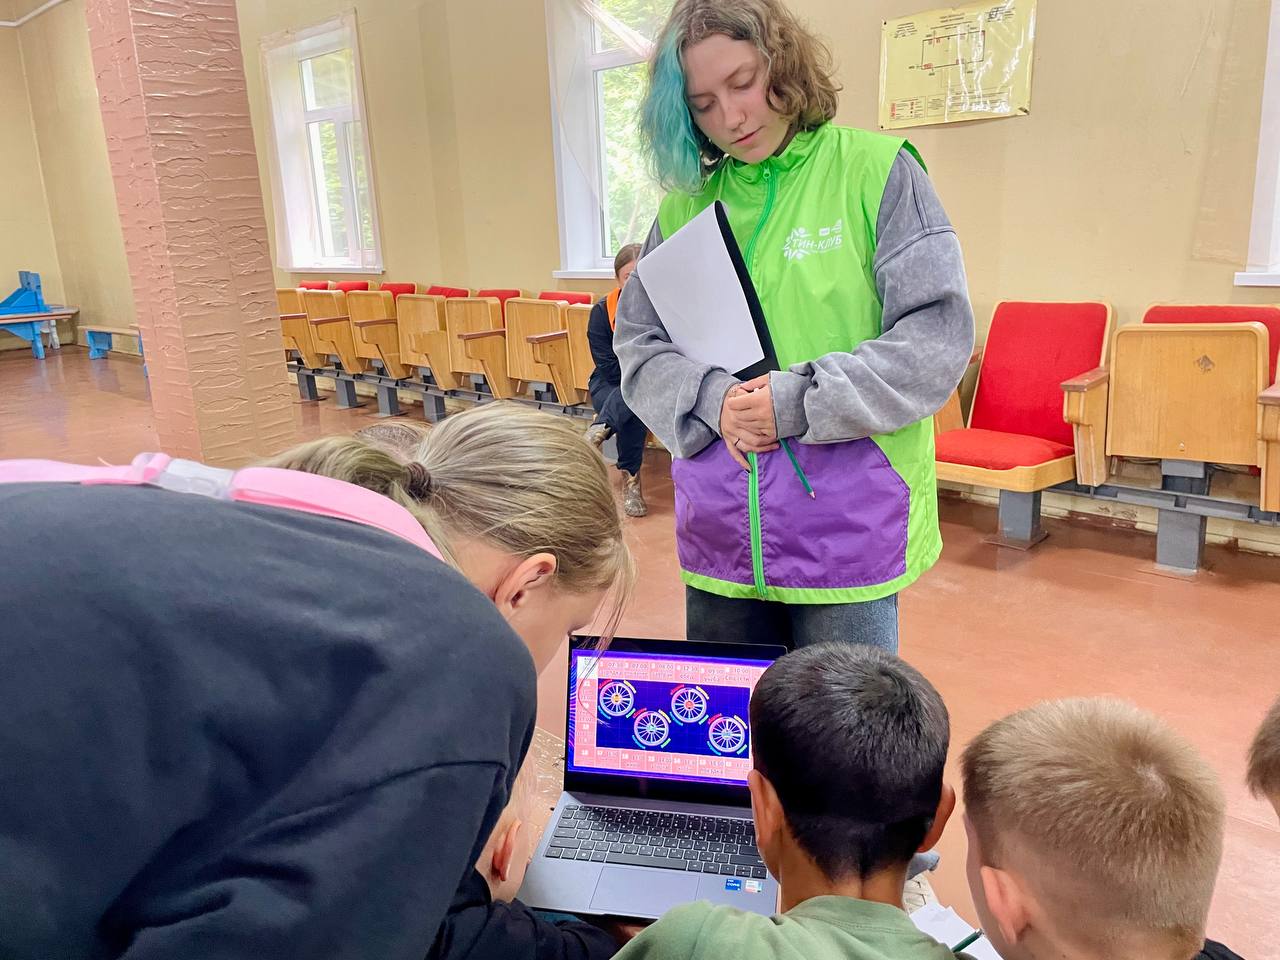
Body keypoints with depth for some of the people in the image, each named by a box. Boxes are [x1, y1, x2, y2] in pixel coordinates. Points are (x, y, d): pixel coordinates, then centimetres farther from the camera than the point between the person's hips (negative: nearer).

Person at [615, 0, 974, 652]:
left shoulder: (877, 171, -4)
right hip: (718, 538, 4)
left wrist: (797, 402, -16)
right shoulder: (685, 204, 7)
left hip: (849, 530, -3)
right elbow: (637, 346, 7)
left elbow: (938, 335, -9)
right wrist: (712, 399, -12)